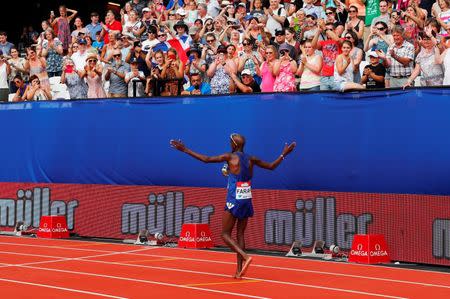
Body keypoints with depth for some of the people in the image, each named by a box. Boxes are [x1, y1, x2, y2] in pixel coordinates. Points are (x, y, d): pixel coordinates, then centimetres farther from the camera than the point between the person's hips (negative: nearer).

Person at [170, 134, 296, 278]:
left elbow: (206, 159, -8)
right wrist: (283, 154, 32)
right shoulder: (251, 159, 7)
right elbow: (271, 166, 18)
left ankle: (245, 257, -21)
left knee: (225, 234, 1)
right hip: (247, 201, 6)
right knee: (240, 234, 12)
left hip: (234, 201, -5)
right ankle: (239, 270, 9)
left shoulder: (230, 157, -7)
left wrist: (185, 150, -3)